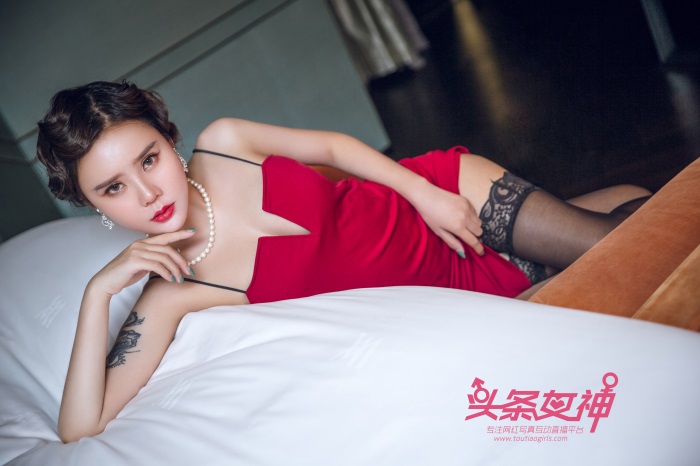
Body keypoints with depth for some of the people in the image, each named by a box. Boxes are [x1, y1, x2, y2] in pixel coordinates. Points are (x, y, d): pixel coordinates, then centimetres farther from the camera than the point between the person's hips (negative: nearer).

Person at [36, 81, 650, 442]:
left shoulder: (222, 142, -15)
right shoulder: (169, 295, -20)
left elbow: (334, 145, 0)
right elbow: (79, 427, -23)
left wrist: (425, 193, -10)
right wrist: (98, 291, -32)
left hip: (447, 190, 2)